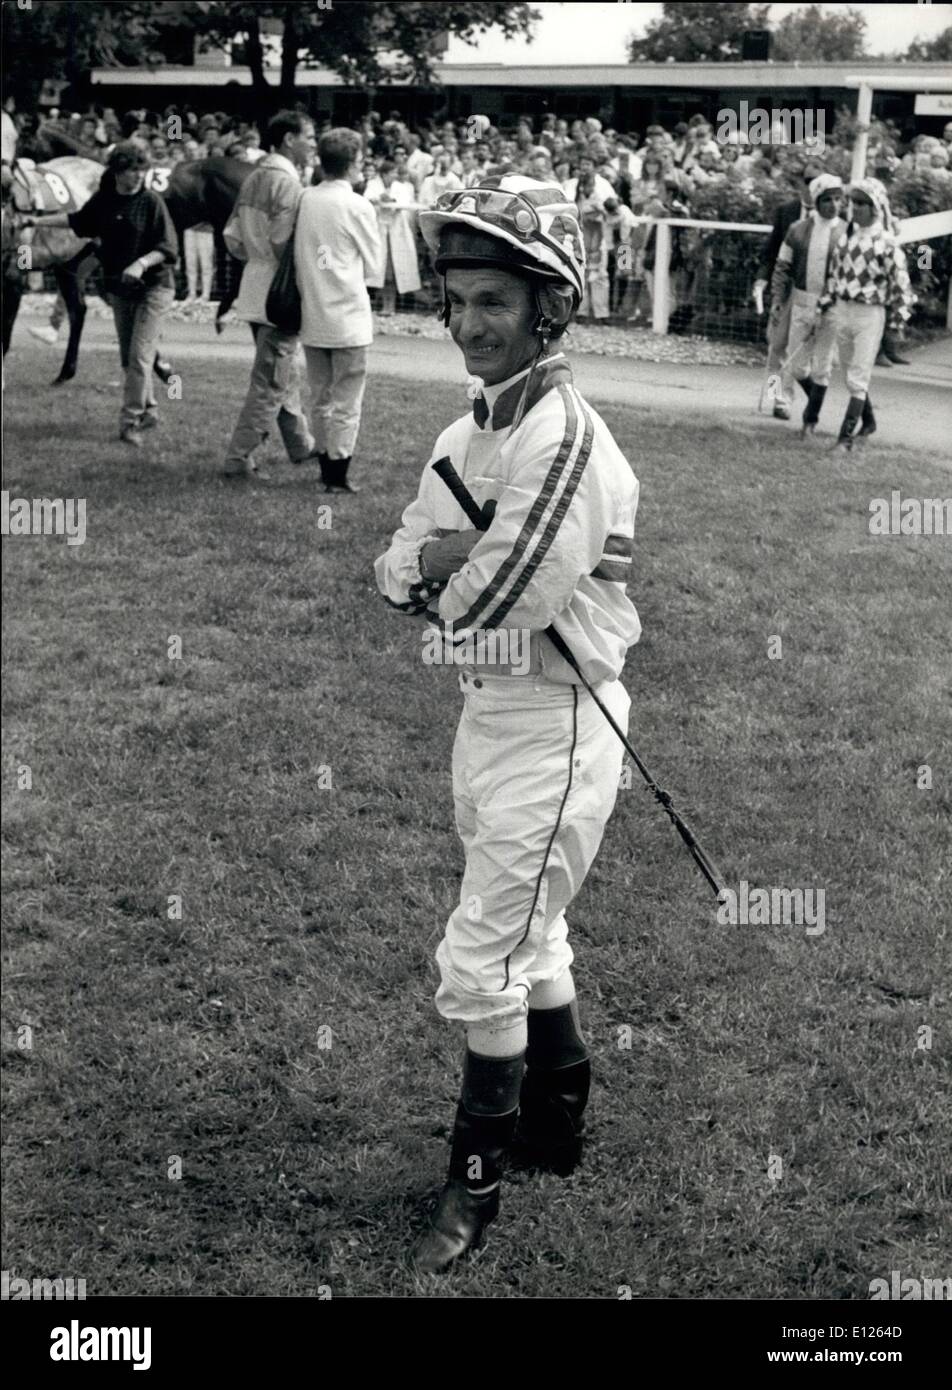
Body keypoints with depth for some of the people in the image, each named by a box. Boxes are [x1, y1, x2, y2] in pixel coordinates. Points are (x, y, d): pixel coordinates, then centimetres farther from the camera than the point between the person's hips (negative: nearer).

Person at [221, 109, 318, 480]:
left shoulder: (255, 177, 10)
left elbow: (232, 236, 12)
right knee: (270, 380, -3)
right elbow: (284, 242, -23)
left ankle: (300, 443, 34)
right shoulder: (287, 182, -18)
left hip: (256, 287, 9)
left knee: (284, 371, 20)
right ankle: (239, 457, -1)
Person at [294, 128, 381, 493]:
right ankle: (338, 474, 4)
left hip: (312, 316, 5)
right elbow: (372, 264, -1)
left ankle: (326, 465, 24)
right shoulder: (358, 206, -11)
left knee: (320, 397, 15)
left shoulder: (305, 200, 0)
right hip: (348, 316, -5)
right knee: (347, 401, 3)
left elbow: (296, 257, 7)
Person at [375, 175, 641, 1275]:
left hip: (554, 722, -9)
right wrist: (432, 559, -14)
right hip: (487, 709, 9)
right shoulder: (465, 436, 8)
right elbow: (396, 574, 6)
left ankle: (475, 1180, 14)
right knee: (530, 936, 22)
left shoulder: (567, 438, -21)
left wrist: (444, 579, -7)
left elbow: (489, 605, -26)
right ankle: (557, 1121, 40)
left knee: (482, 960, -3)